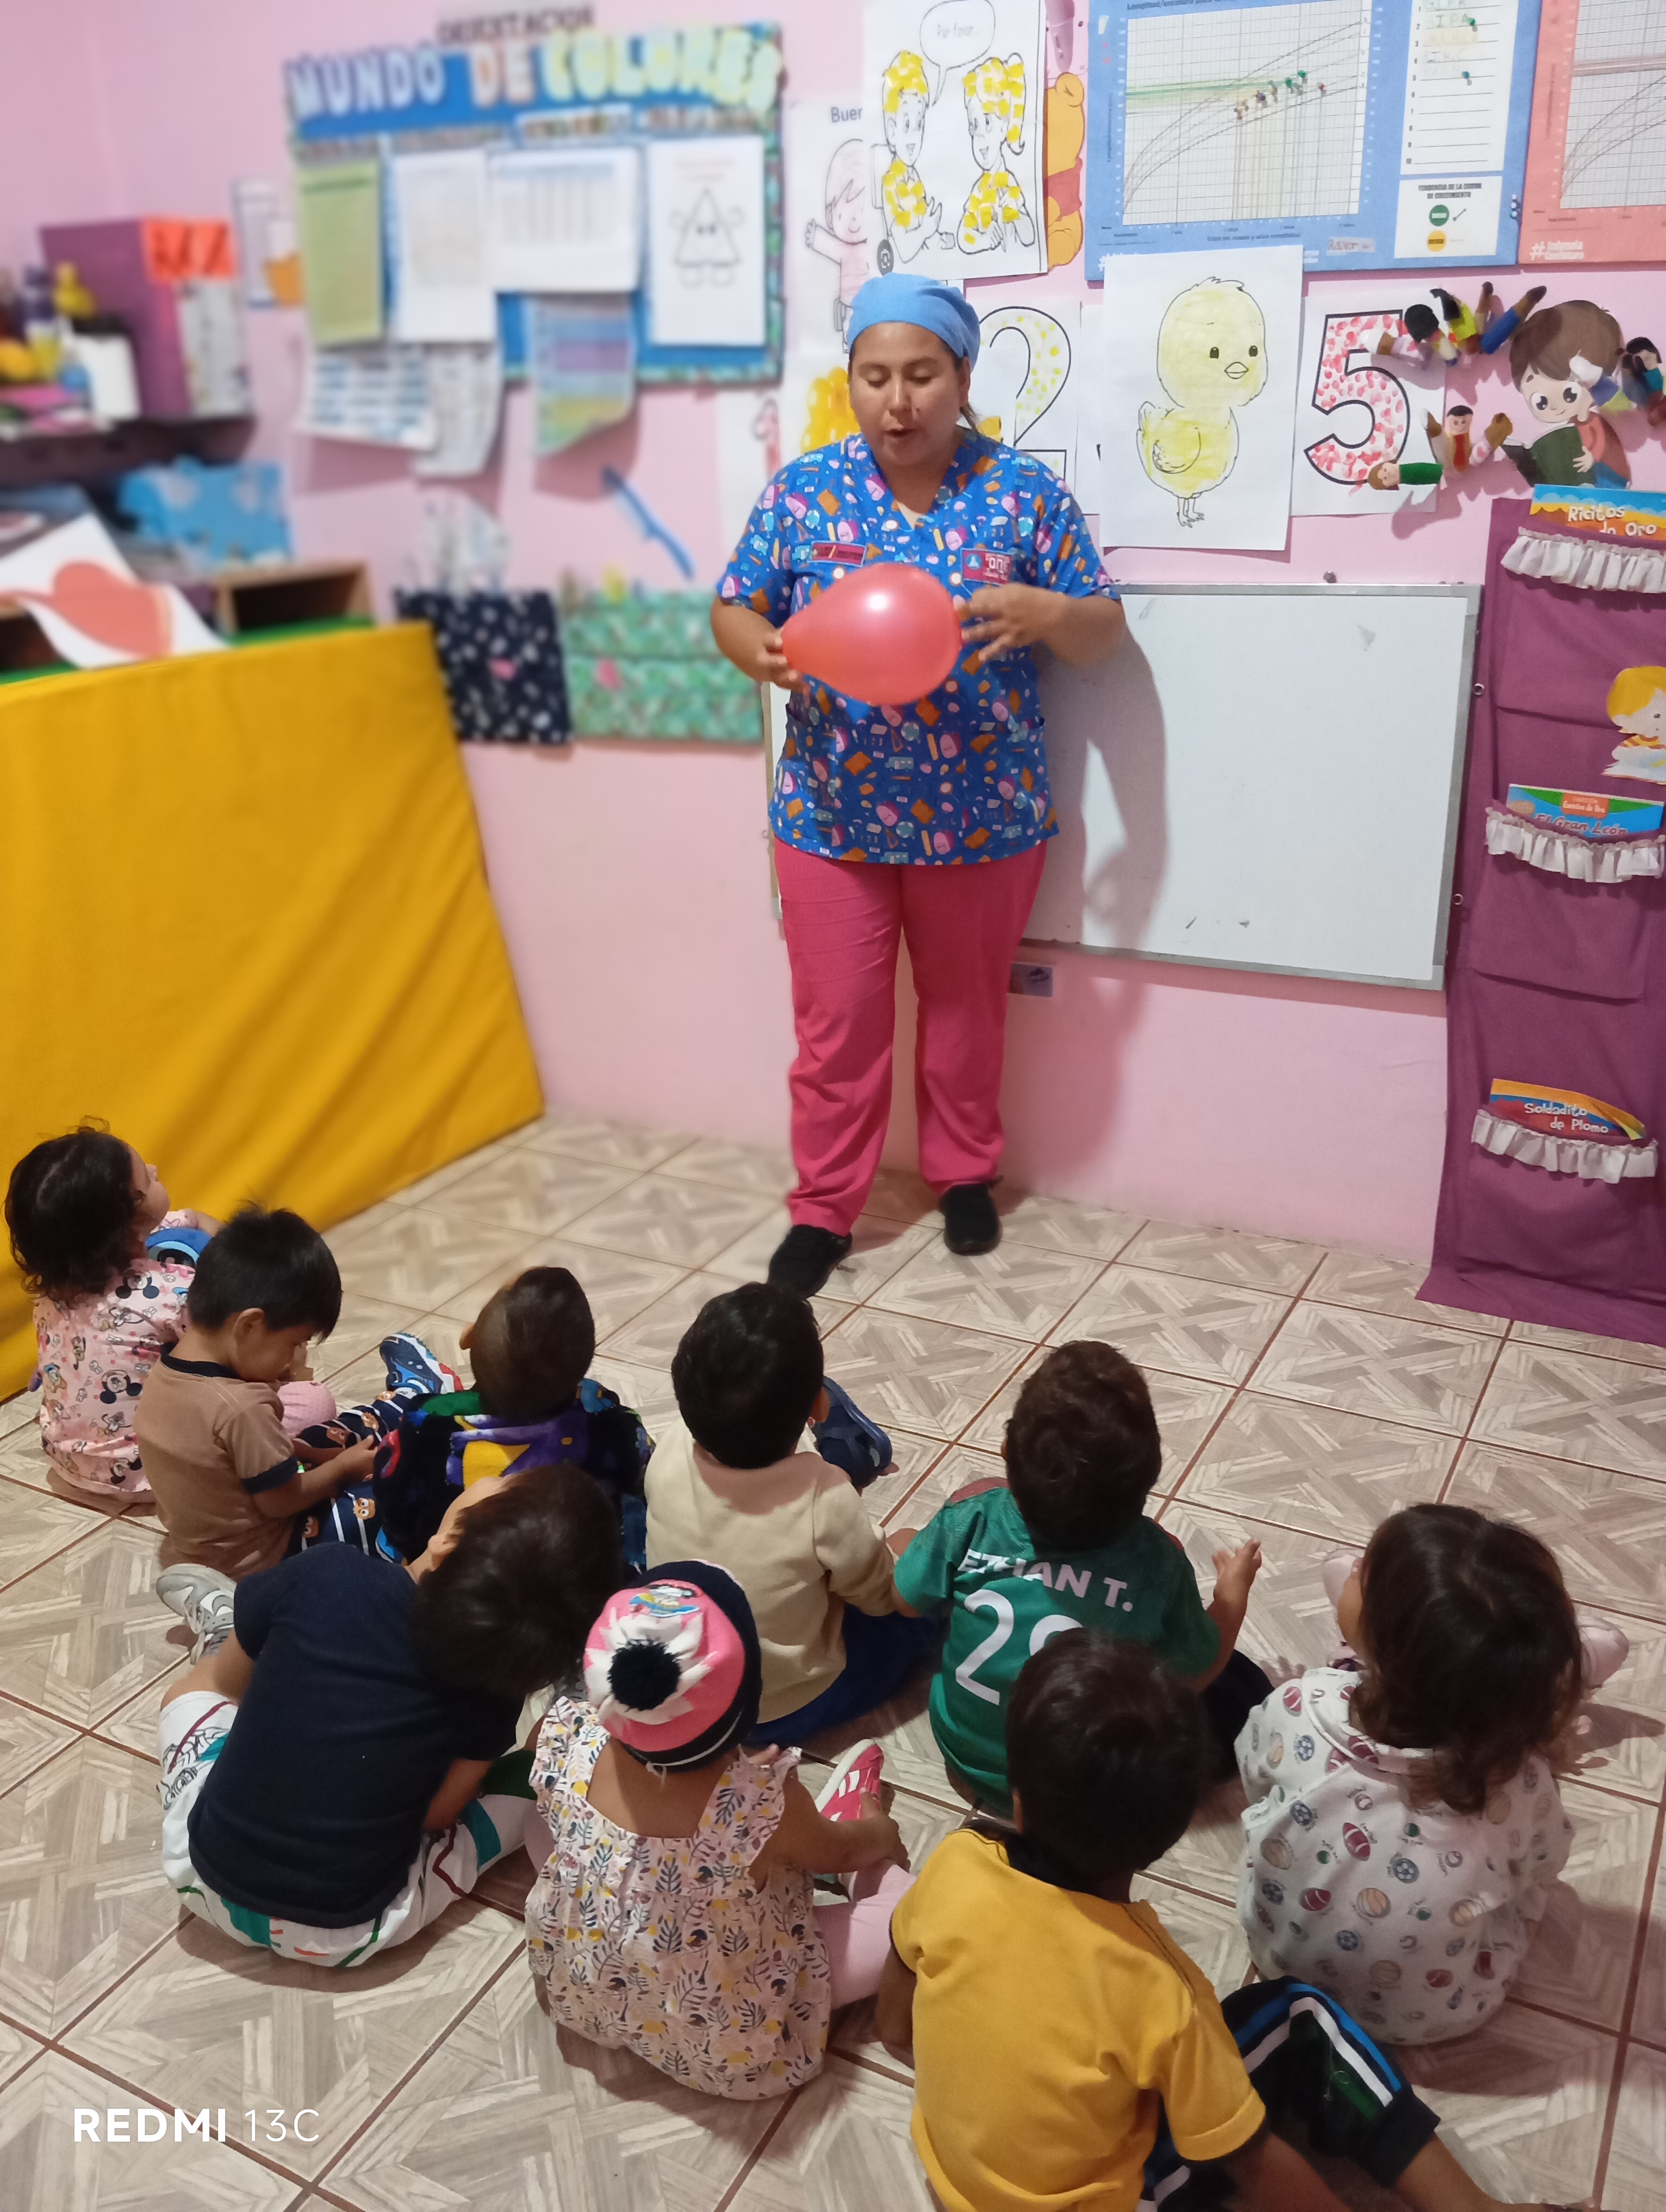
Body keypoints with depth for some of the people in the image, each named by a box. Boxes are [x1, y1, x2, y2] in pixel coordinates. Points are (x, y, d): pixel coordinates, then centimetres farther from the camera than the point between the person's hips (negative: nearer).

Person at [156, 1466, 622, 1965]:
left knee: (195, 1683, 21)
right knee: (530, 1776, 14)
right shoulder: (499, 1677, -17)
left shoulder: (329, 1574, -19)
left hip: (208, 1878, 1)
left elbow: (225, 1679, 1)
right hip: (349, 1936, -1)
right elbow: (437, 1816, -7)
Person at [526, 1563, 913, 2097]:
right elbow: (835, 1852, -10)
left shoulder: (566, 1744, -28)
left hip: (578, 1997, 4)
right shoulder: (765, 1805, -36)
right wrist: (879, 1833, 13)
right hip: (727, 2052, -4)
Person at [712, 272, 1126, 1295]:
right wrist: (762, 651, -20)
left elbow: (1105, 630, -1)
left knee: (968, 1012, 16)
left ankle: (965, 1173, 38)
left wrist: (1045, 613, -23)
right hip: (834, 816, 0)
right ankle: (823, 1209, 24)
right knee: (837, 1024, 7)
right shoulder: (802, 491, 0)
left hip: (985, 817, 0)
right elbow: (732, 612, 3)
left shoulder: (1024, 491, -3)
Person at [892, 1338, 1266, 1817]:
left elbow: (906, 1598, -7)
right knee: (1244, 1692, 13)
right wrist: (1234, 1590, 7)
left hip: (964, 1754, 3)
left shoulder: (971, 1520, -27)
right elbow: (1197, 1674, -11)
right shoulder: (1154, 1561, -30)